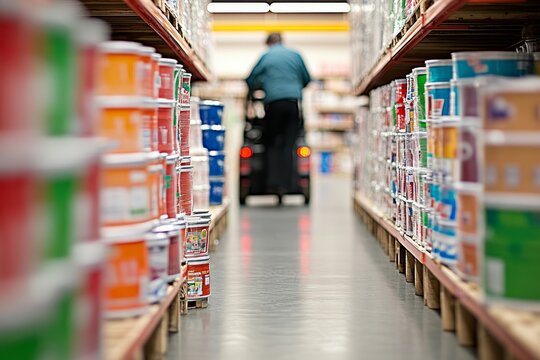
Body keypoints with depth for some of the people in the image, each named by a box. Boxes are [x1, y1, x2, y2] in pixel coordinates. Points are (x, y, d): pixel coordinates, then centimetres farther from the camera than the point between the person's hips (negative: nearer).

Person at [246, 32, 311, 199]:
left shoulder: (265, 56, 8)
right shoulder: (295, 55, 13)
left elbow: (251, 81, 9)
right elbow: (307, 80, 20)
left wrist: (263, 86, 29)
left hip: (273, 103, -1)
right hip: (294, 102, 1)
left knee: (272, 143, 8)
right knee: (288, 145, 2)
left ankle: (273, 182, -5)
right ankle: (285, 184, -5)